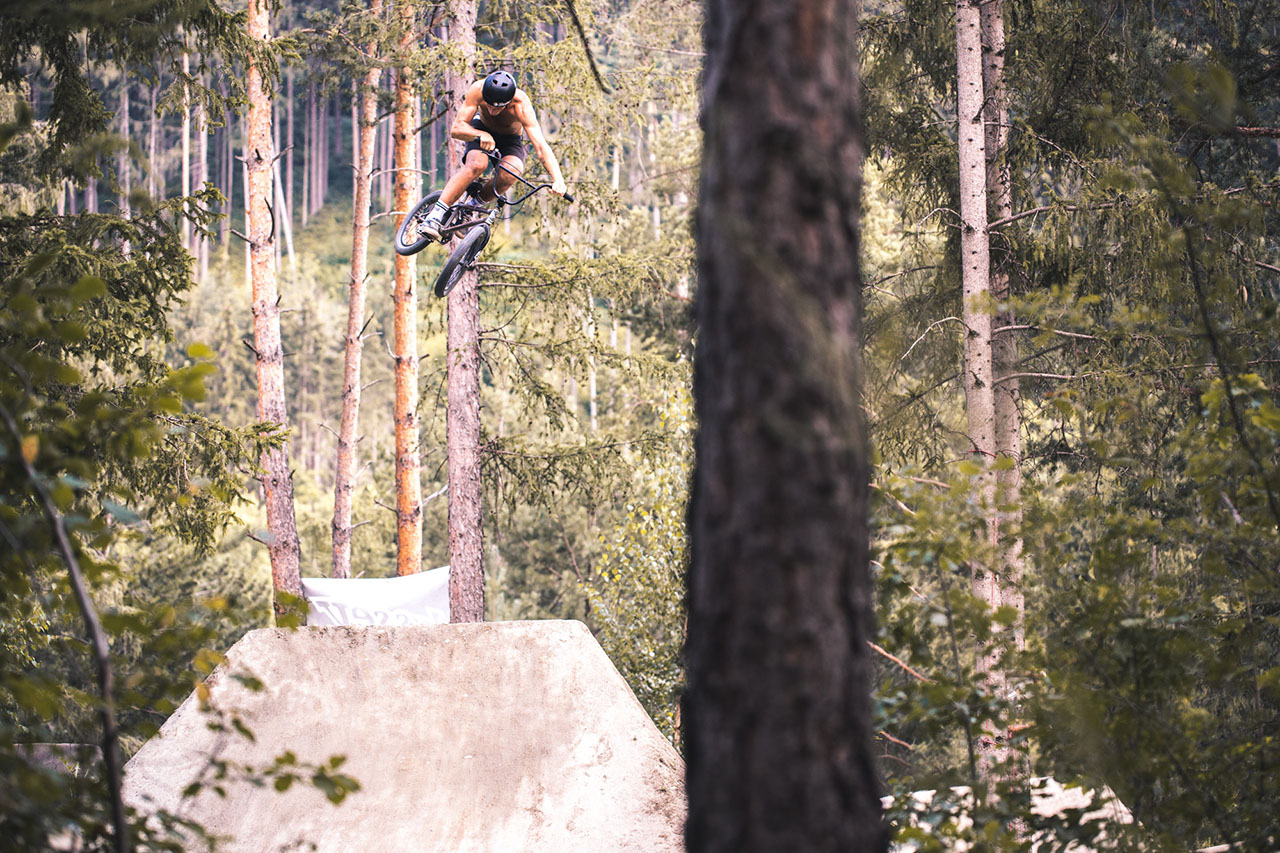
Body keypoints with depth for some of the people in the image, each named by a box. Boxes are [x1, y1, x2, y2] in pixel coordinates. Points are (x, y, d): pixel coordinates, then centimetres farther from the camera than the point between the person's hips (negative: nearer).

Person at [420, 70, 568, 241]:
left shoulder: (521, 105, -35)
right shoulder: (477, 90, -32)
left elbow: (541, 146, -41)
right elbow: (456, 128, -32)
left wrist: (558, 180, -54)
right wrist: (481, 135, -51)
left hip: (510, 140, 0)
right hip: (481, 130, 0)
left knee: (509, 173, -32)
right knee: (477, 164, -34)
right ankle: (435, 215, -34)